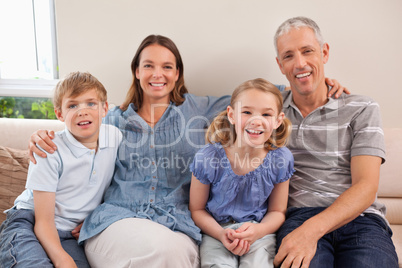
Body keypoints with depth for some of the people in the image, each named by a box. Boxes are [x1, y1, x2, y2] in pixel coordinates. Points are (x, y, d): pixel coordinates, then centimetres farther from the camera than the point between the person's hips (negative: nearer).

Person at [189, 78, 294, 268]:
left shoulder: (281, 159, -9)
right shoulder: (207, 159, -14)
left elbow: (277, 211, 4)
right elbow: (197, 209, -1)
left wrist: (258, 230, -17)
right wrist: (221, 234, -19)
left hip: (259, 232, 1)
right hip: (216, 231, -1)